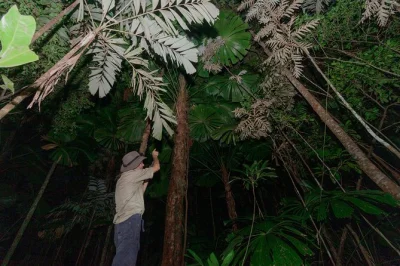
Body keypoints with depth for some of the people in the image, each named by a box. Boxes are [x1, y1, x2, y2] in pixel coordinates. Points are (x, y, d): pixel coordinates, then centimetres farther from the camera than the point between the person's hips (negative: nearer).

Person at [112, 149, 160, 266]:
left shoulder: (124, 178, 25)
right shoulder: (133, 174, -4)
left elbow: (140, 192, 32)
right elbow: (156, 167, 3)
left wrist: (146, 180, 30)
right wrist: (155, 156, 23)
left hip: (123, 221, 10)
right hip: (130, 220, -10)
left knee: (124, 256, 11)